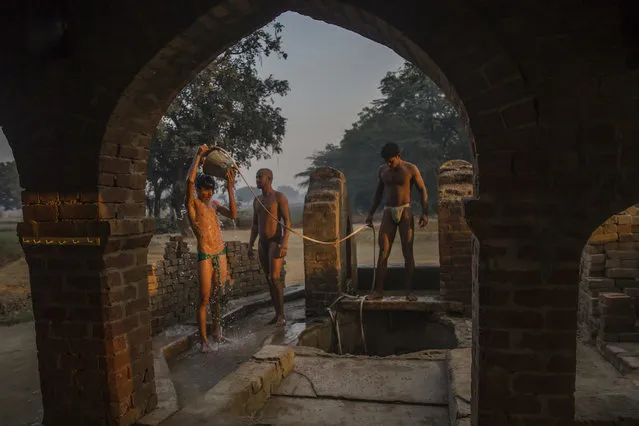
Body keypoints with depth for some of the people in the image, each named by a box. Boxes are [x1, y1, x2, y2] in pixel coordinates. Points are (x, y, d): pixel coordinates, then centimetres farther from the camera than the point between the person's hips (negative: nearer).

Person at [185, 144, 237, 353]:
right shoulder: (193, 203, -5)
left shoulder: (214, 204, 14)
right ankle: (204, 340, 6)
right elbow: (190, 181, -22)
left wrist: (230, 188, -2)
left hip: (221, 254, 6)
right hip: (205, 256, -6)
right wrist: (198, 156, -15)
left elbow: (233, 214, 1)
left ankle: (217, 332, 29)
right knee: (204, 299, -3)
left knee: (217, 296, 15)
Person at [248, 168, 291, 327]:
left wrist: (284, 244, -24)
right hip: (262, 245, 7)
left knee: (275, 278, -15)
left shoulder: (280, 197, -10)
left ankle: (282, 315, -1)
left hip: (276, 243, -7)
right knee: (269, 279, 8)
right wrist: (250, 246, 9)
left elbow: (287, 221, -15)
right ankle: (278, 314, 17)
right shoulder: (257, 199, 13)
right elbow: (255, 225, 16)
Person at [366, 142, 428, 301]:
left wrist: (424, 213, -10)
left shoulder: (410, 169, -3)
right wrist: (371, 213, 16)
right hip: (388, 212, 3)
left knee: (408, 252, -3)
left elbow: (422, 190, -1)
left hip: (405, 212, -3)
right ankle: (378, 290, 4)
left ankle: (408, 291, 3)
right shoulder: (382, 170, 9)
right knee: (383, 252, -1)